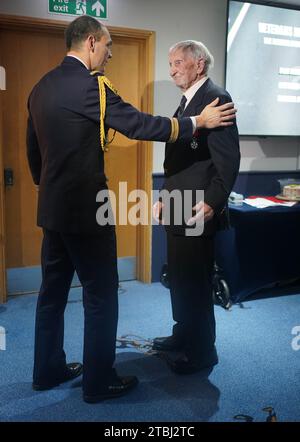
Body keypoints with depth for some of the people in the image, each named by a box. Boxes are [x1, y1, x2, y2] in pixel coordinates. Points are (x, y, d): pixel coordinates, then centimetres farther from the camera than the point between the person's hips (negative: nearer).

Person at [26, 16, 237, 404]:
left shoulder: (42, 87, 11)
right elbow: (138, 125, -16)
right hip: (85, 209, -9)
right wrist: (198, 121, -7)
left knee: (53, 291, 17)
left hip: (52, 208, 9)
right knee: (101, 296, 4)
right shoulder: (89, 84, -15)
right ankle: (99, 382, 17)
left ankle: (48, 371, 31)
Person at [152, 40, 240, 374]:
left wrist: (212, 203, -27)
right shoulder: (186, 102, 18)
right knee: (179, 279, 18)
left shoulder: (216, 98, -12)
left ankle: (201, 352, 18)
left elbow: (228, 159, -20)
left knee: (195, 282, 1)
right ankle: (183, 337, 35)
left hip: (197, 211, -9)